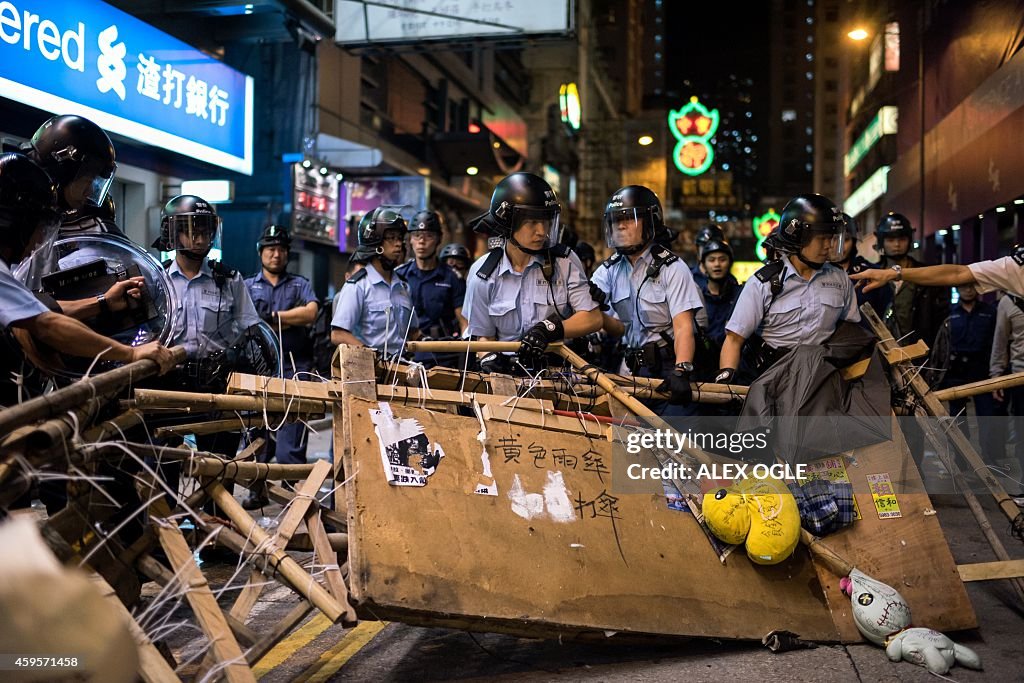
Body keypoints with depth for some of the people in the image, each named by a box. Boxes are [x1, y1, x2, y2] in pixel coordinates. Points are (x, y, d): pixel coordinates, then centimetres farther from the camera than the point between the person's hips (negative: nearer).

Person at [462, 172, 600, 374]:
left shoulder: (564, 261, 3)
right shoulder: (483, 273, 3)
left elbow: (593, 318, 0)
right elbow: (483, 334, 11)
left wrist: (551, 328, -16)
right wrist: (489, 357, -11)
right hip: (509, 371, 1)